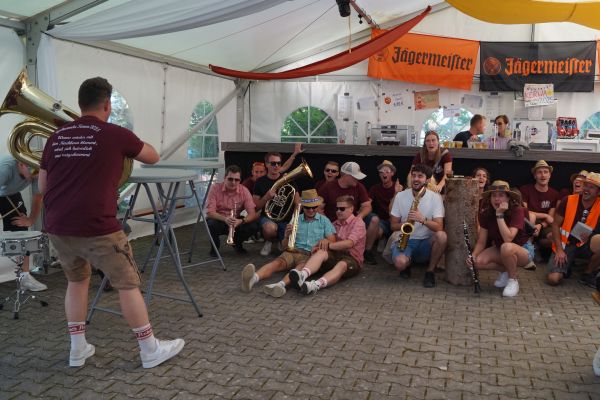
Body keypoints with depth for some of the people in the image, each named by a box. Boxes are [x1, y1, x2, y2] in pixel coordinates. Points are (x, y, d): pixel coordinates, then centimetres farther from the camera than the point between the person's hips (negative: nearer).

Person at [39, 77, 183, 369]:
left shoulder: (57, 136, 11)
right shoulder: (115, 134, -3)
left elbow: (42, 187, 15)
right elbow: (153, 157, 12)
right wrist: (125, 148, 28)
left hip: (57, 226, 6)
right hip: (96, 227, -6)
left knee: (77, 280, 25)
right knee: (128, 284, 6)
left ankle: (77, 349, 28)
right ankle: (150, 350, 15)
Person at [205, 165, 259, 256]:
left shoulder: (244, 191, -13)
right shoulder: (215, 188, -18)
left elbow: (252, 213, -19)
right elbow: (209, 212, -24)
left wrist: (241, 221, -40)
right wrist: (225, 219, -42)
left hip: (236, 221, 2)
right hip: (218, 219, -2)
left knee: (253, 226, -23)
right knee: (211, 224, -35)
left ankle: (237, 243, 10)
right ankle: (215, 245, 0)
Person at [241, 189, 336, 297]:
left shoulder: (324, 220, 14)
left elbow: (332, 242, 5)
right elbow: (285, 245, 17)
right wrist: (287, 236, -6)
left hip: (311, 255, -2)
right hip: (294, 252, 2)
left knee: (302, 266, -37)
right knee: (277, 262, -29)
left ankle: (281, 284, -63)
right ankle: (254, 278, -57)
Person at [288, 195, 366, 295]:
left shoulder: (358, 222, 1)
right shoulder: (335, 224, 23)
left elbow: (349, 243, -14)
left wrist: (328, 245, -14)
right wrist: (325, 241, -6)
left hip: (352, 259, -4)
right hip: (335, 255, 5)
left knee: (342, 265, -39)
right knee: (321, 252, -28)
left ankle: (317, 285, -67)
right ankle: (302, 275, -57)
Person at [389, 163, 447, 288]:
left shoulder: (435, 197, -6)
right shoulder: (400, 196, -2)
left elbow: (439, 227, -15)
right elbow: (393, 225, 1)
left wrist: (422, 219, -33)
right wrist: (406, 223, -21)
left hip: (427, 242, 1)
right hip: (405, 240, 0)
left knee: (442, 236, -33)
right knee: (400, 263, -33)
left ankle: (430, 271, -10)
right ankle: (407, 263, 8)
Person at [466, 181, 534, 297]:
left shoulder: (517, 210, -24)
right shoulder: (486, 214, -10)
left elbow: (508, 239, -36)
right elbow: (481, 242, -9)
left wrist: (500, 215, -37)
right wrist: (473, 256, -27)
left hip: (523, 250, -5)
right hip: (500, 249, 5)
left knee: (506, 247, -40)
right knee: (478, 262, -23)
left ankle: (513, 280, -13)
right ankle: (505, 270, 7)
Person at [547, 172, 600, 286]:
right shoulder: (568, 201, -8)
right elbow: (555, 225, -4)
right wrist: (559, 250, -12)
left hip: (585, 245, 2)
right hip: (565, 244, -2)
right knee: (553, 279, -22)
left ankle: (587, 274, -4)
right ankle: (567, 263, 14)